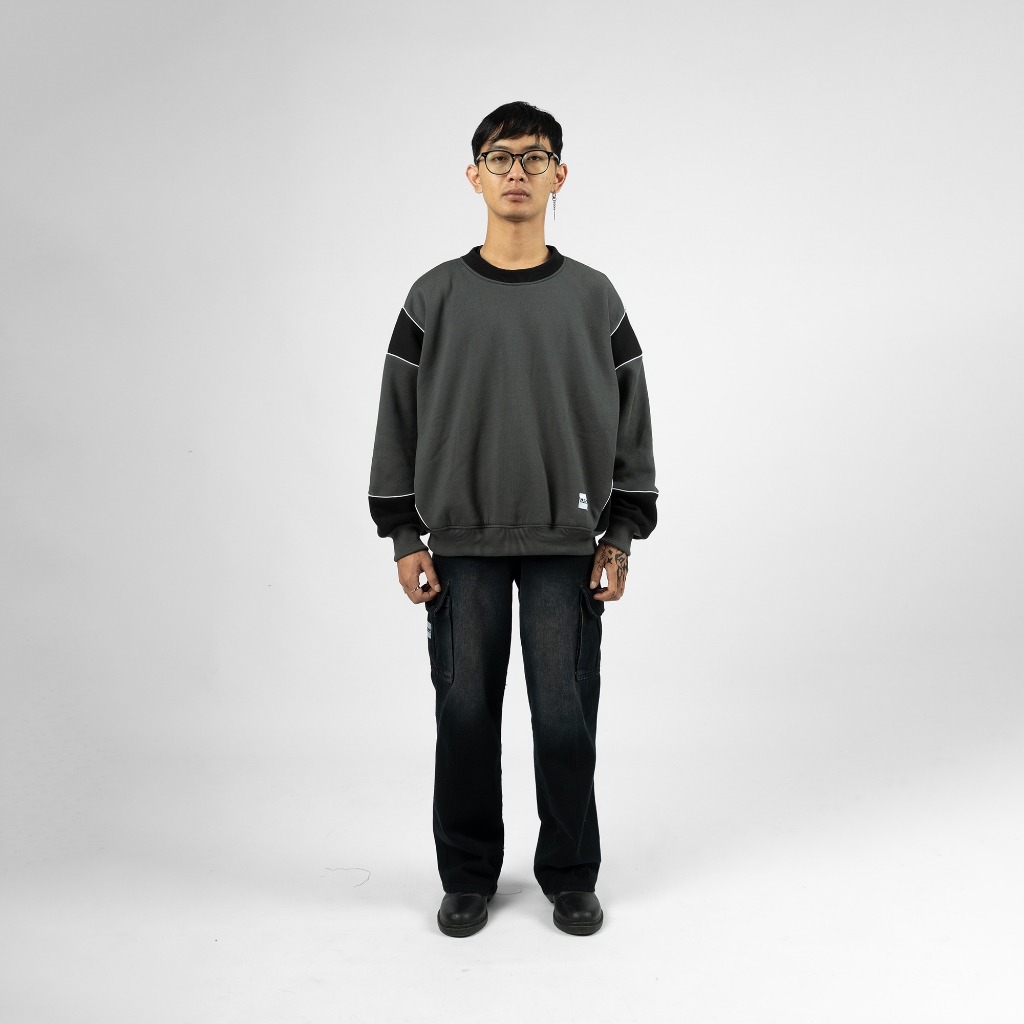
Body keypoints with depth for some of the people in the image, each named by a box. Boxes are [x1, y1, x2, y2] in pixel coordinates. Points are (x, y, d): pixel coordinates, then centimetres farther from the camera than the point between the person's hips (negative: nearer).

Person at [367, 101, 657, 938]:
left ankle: (571, 876, 24)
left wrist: (620, 537, 0)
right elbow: (399, 421, 5)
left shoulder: (594, 298, 5)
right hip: (462, 544, 0)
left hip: (566, 545, 0)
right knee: (467, 712, 6)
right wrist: (403, 538, -1)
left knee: (565, 715, 3)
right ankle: (468, 877, 26)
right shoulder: (436, 297, 4)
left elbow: (630, 421, 6)